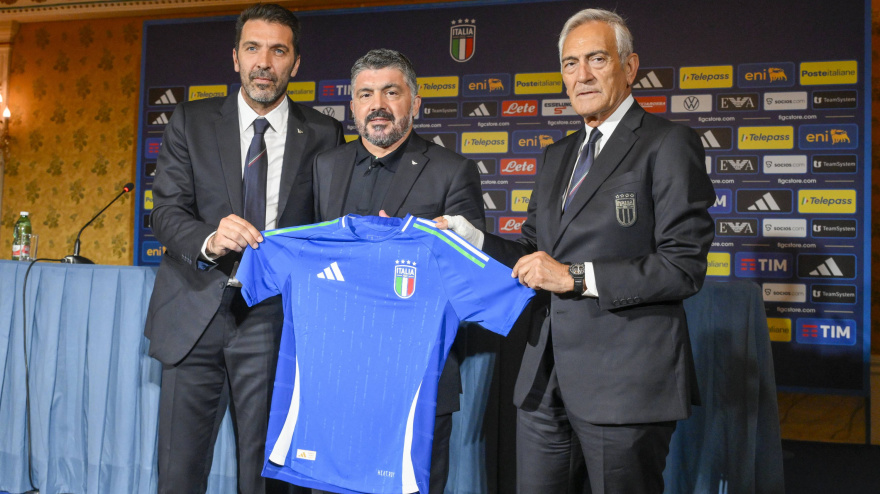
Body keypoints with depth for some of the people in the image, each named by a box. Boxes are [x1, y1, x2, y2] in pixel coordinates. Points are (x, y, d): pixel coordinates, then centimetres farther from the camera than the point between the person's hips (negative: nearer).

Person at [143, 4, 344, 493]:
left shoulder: (323, 135, 3)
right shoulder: (191, 122, 6)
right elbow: (166, 210, -1)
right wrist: (209, 241, -22)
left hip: (274, 317, -1)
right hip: (197, 310, 1)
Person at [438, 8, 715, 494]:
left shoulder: (669, 144, -5)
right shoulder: (557, 155, 17)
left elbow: (684, 267, -12)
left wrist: (576, 277, -16)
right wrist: (471, 238, 2)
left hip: (624, 381, -6)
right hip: (544, 380, 6)